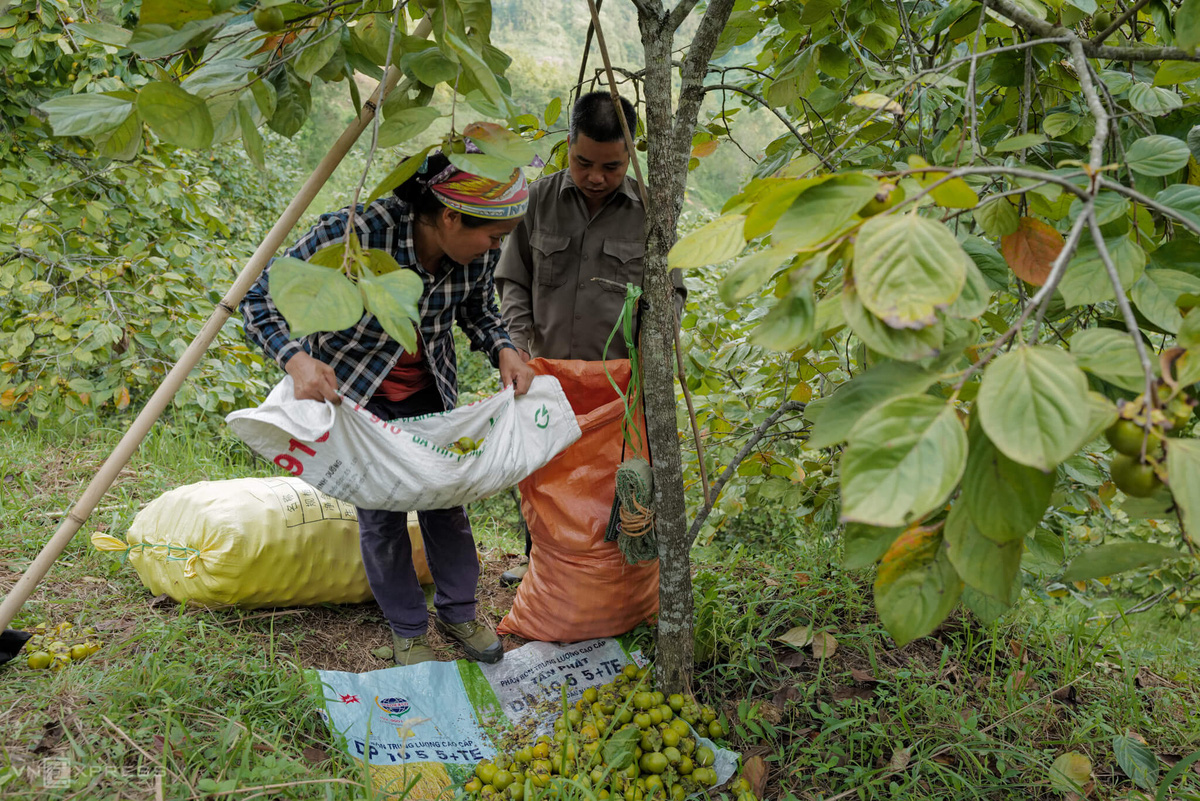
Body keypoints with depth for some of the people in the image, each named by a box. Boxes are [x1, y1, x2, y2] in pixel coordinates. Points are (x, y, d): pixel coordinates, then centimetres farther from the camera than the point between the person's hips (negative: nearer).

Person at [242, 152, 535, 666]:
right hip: (351, 389, -4)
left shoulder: (478, 251, -17)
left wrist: (503, 349, -17)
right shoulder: (355, 233, -33)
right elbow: (261, 296, -26)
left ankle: (458, 613, 32)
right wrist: (297, 360, -43)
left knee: (446, 498, 11)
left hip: (429, 389, 4)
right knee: (382, 513, 3)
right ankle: (407, 628, 24)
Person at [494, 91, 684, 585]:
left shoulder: (650, 211, -1)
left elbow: (670, 290, 5)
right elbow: (512, 280, 7)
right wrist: (519, 341, -6)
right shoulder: (540, 199, 2)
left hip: (619, 377, -1)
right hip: (546, 369, 2)